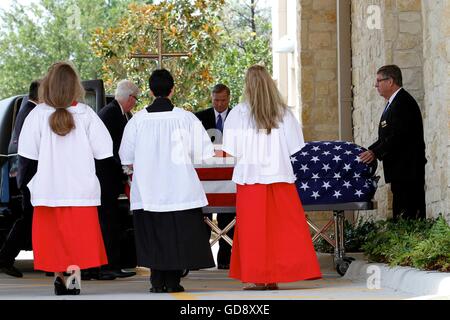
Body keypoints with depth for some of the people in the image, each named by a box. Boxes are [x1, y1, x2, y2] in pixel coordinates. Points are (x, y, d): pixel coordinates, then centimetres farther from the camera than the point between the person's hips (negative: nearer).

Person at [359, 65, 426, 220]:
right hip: (401, 171, 11)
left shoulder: (403, 102, -13)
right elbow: (386, 137, 21)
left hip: (407, 169, -11)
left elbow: (399, 136, -22)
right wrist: (369, 152, 10)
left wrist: (375, 153, -24)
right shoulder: (394, 102, 21)